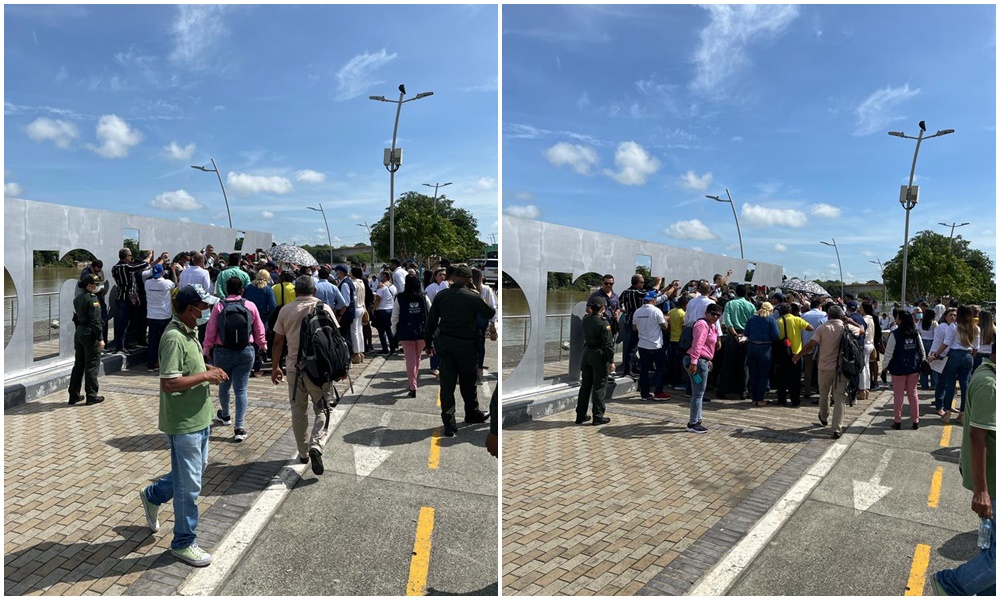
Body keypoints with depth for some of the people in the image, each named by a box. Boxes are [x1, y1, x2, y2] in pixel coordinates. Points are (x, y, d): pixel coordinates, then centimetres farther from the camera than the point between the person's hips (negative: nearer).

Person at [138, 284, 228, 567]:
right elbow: (168, 383, -28)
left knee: (197, 468, 26)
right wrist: (206, 376, -22)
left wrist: (208, 372, 3)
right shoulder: (174, 338, -23)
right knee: (189, 484, 3)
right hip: (184, 422, -10)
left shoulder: (189, 332, 8)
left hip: (198, 417, 10)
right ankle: (184, 543, 19)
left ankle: (152, 495, 46)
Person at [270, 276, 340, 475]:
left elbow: (278, 342, 5)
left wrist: (275, 367, 16)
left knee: (298, 410, 15)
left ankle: (303, 453, 24)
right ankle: (316, 446, -15)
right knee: (322, 409, 7)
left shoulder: (286, 311, 3)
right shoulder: (324, 308, -3)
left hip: (294, 367, 2)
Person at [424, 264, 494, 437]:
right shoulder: (472, 297, -8)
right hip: (465, 344, -3)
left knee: (447, 383, 4)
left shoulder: (441, 295, 2)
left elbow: (431, 321, 4)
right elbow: (489, 314, 5)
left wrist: (428, 343, 13)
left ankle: (449, 424, 3)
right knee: (468, 382, 15)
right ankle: (472, 414, 34)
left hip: (444, 343, 3)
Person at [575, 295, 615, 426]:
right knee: (599, 387, 3)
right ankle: (598, 417, 8)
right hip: (599, 356, -6)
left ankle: (580, 416, 18)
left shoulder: (586, 320, 2)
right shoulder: (604, 323, -16)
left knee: (585, 386, 13)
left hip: (587, 353, 6)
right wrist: (611, 361, -11)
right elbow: (608, 343, -16)